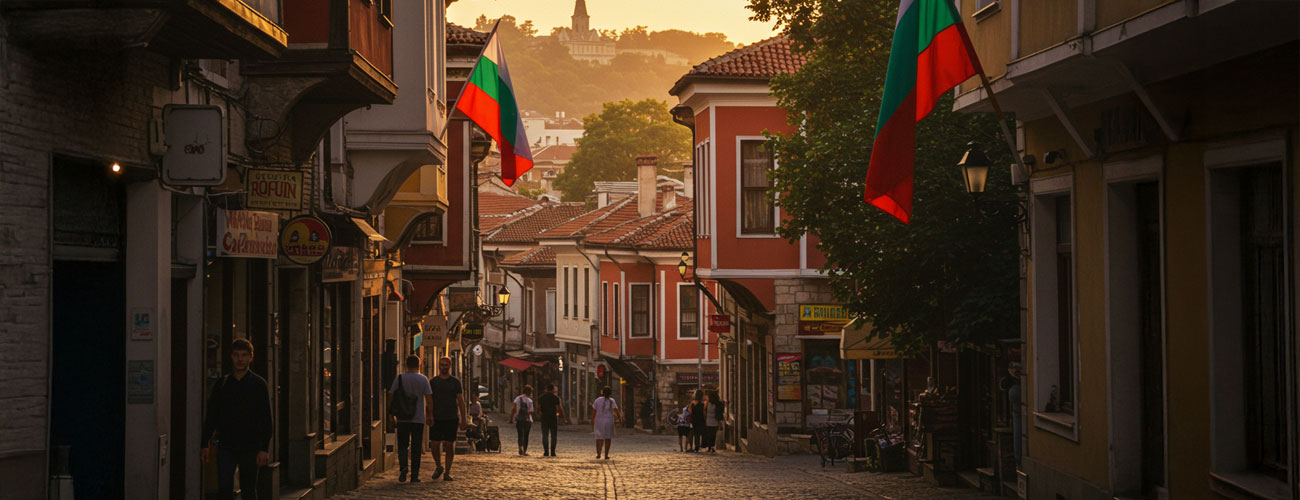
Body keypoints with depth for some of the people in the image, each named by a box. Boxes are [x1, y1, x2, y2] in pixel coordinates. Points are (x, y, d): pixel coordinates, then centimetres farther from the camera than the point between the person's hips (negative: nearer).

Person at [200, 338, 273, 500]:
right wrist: (204, 445, 6)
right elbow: (211, 417, 12)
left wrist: (264, 449, -10)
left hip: (249, 447, -2)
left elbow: (266, 420, -2)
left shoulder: (259, 384, 0)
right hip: (226, 446, 2)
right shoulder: (222, 384, 8)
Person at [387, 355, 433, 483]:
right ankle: (414, 475, 5)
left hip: (402, 418, 0)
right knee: (416, 447, 6)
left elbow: (391, 397, 0)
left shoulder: (399, 378, 0)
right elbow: (429, 399, -5)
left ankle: (403, 467, -14)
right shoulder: (423, 379, -2)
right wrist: (430, 415, 1)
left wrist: (391, 415, 7)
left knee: (402, 445, 10)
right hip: (418, 418, 0)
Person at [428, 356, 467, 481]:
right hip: (436, 418, 0)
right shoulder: (433, 382, 7)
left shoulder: (455, 382, 6)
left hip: (451, 419, 0)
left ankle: (447, 472, 6)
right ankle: (438, 467, 22)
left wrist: (463, 419, 1)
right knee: (435, 445, -2)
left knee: (450, 446, -2)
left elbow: (461, 402, 7)